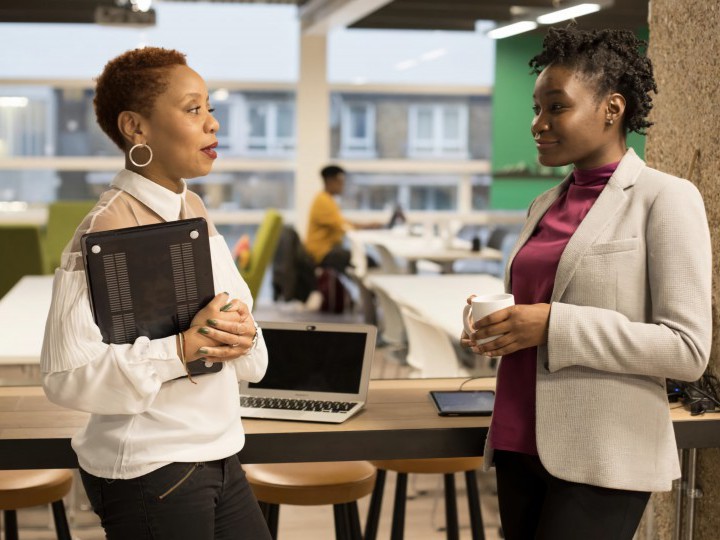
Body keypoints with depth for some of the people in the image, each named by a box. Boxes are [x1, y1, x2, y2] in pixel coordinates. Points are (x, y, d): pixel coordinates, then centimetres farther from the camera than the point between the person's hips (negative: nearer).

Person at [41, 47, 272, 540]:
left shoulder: (194, 210, 7)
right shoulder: (108, 231, -18)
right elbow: (67, 375, -23)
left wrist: (239, 332, -12)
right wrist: (179, 349, -28)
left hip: (219, 457, 8)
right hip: (149, 471, -7)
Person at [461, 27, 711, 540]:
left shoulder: (664, 198, -8)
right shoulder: (545, 206, 12)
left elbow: (688, 350, -14)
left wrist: (555, 325, -20)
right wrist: (497, 322, 1)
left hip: (600, 460, -6)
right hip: (520, 443, 6)